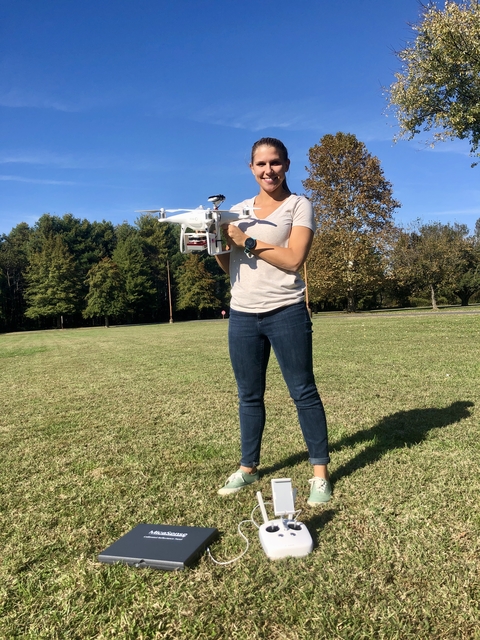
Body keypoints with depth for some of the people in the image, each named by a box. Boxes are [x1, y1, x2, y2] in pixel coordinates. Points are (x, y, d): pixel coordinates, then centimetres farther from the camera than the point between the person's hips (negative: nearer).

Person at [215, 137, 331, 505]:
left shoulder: (299, 206, 2)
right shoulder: (238, 210, 15)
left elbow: (294, 259, -12)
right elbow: (230, 266, 14)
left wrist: (246, 241, -12)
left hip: (285, 312, -4)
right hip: (242, 315, 5)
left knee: (303, 391, 2)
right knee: (249, 395, 12)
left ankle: (320, 473, 13)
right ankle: (248, 468, 26)